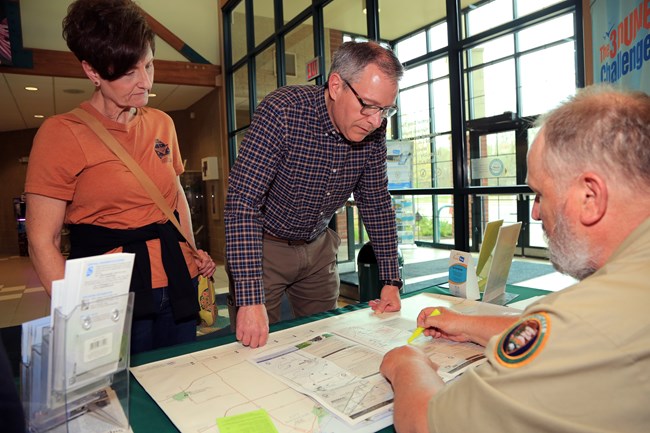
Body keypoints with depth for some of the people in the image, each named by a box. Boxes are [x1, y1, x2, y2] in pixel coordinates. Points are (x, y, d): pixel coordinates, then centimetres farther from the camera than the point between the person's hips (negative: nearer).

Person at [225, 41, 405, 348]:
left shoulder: (373, 133, -11)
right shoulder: (282, 111, -27)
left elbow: (377, 204, 0)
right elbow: (243, 200, -32)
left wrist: (391, 281, -3)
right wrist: (251, 300, -36)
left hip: (318, 246, 5)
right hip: (262, 245, -4)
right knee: (258, 347, 6)